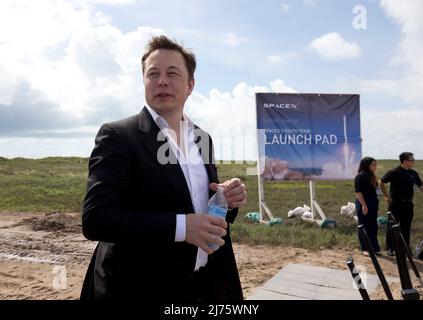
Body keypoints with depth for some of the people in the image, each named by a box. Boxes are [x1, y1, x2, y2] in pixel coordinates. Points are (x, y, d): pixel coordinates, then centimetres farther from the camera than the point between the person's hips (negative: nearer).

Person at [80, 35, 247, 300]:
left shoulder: (203, 138, 6)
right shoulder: (118, 136, -13)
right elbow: (95, 219, -20)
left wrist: (229, 200, -8)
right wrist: (180, 226, -27)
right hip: (140, 287, -6)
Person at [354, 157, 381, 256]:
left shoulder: (371, 176, 11)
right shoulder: (361, 176, -15)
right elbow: (358, 192, -19)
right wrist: (364, 205, -22)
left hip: (373, 203, 8)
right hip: (364, 203, -8)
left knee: (373, 226, 13)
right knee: (364, 226, 3)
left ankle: (374, 247, 23)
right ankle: (364, 249, 13)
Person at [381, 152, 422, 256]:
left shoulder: (413, 173, 5)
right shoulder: (394, 172, -12)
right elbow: (381, 183, -8)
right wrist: (386, 196, -9)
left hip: (408, 203, 5)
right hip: (396, 203, -5)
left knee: (406, 226, 13)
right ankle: (390, 248, 12)